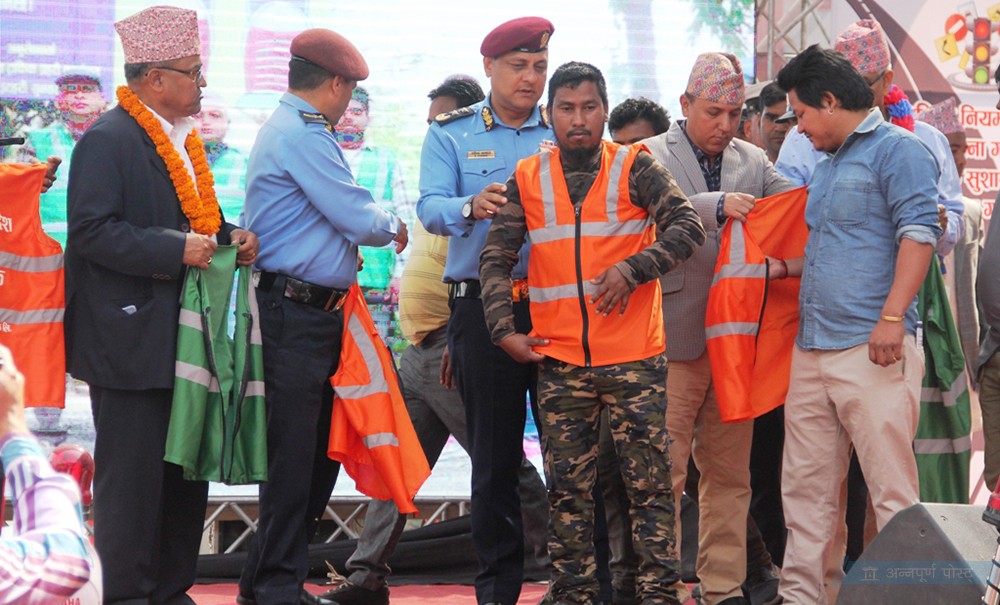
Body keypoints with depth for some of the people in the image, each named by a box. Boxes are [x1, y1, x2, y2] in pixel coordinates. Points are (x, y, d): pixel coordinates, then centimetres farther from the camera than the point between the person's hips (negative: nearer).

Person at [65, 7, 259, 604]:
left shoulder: (184, 141, 16)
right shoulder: (108, 140, -12)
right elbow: (91, 231, -20)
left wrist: (231, 238, 4)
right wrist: (175, 249, -23)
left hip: (186, 339, 9)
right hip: (132, 340, -9)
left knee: (187, 471, 13)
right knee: (132, 476, -3)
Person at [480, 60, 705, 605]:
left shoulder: (635, 168, 0)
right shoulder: (527, 180, 7)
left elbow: (687, 226, -8)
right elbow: (495, 260, 5)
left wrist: (633, 268, -21)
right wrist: (504, 330, -6)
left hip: (634, 359, -2)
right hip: (559, 362, 2)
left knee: (649, 483, 0)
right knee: (568, 487, 7)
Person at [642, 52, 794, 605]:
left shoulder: (754, 162, 15)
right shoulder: (651, 157, 1)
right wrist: (718, 206, -31)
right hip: (676, 335, -4)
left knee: (730, 472, 9)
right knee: (664, 471, -2)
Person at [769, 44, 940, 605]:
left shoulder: (897, 149, -4)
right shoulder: (826, 167, 23)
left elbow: (918, 233, -15)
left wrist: (892, 316, -22)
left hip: (871, 348, -9)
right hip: (813, 348, 9)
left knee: (892, 488, -7)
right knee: (807, 487, 9)